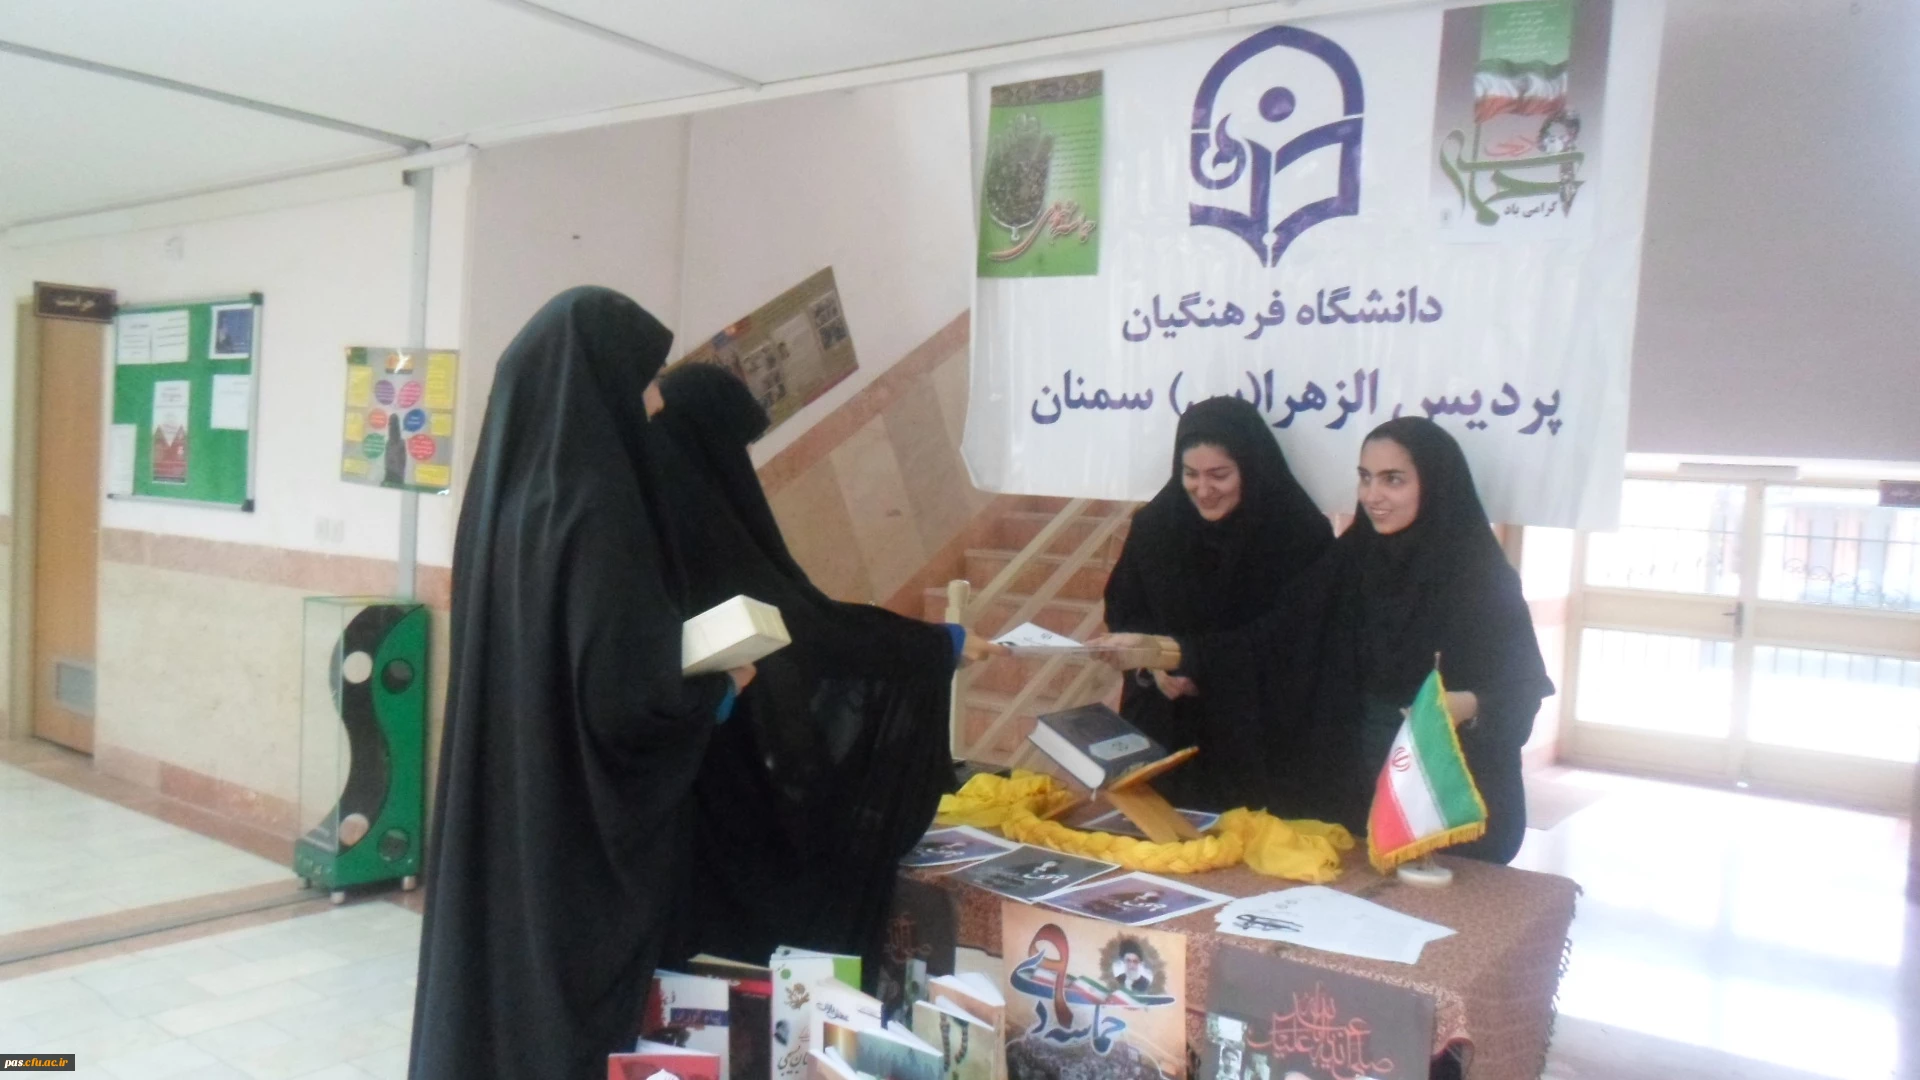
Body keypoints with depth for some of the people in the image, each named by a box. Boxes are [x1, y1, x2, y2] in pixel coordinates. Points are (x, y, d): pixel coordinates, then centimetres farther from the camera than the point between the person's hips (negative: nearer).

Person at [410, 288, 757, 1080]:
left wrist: (687, 665, 15)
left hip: (500, 815, 8)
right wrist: (720, 688, -7)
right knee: (573, 1012, 7)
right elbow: (624, 696, -25)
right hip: (576, 832, -8)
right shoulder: (594, 506, -23)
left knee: (495, 974, 20)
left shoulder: (504, 487, 3)